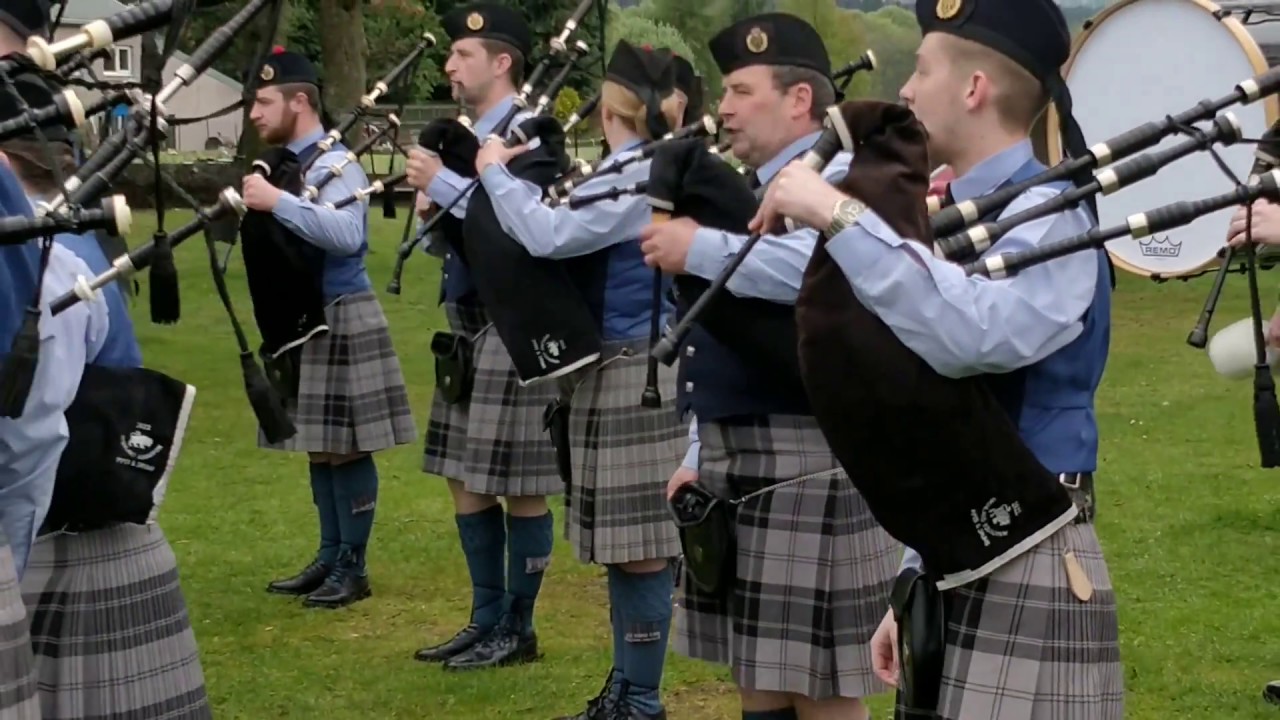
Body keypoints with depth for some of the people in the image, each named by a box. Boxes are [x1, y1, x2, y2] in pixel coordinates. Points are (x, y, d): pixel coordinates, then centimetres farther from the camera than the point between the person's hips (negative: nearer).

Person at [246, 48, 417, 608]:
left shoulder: (335, 164, -14)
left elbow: (345, 235, -31)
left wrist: (278, 202, -32)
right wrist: (247, 210, 2)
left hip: (342, 320, -9)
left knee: (347, 446, -2)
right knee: (319, 444, 14)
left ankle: (353, 568, 6)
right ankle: (330, 558, 24)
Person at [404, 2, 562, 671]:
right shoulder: (469, 135, 13)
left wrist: (441, 184, -19)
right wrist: (435, 193, -2)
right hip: (468, 327, 9)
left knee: (520, 486, 0)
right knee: (466, 480, 13)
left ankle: (518, 629, 10)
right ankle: (486, 620, 23)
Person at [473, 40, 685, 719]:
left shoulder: (636, 177, -17)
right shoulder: (641, 171, 15)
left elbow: (548, 236, -25)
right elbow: (569, 236, 18)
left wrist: (495, 172, -11)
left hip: (632, 377, -10)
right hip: (617, 372, 10)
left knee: (638, 544, -4)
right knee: (623, 541, 15)